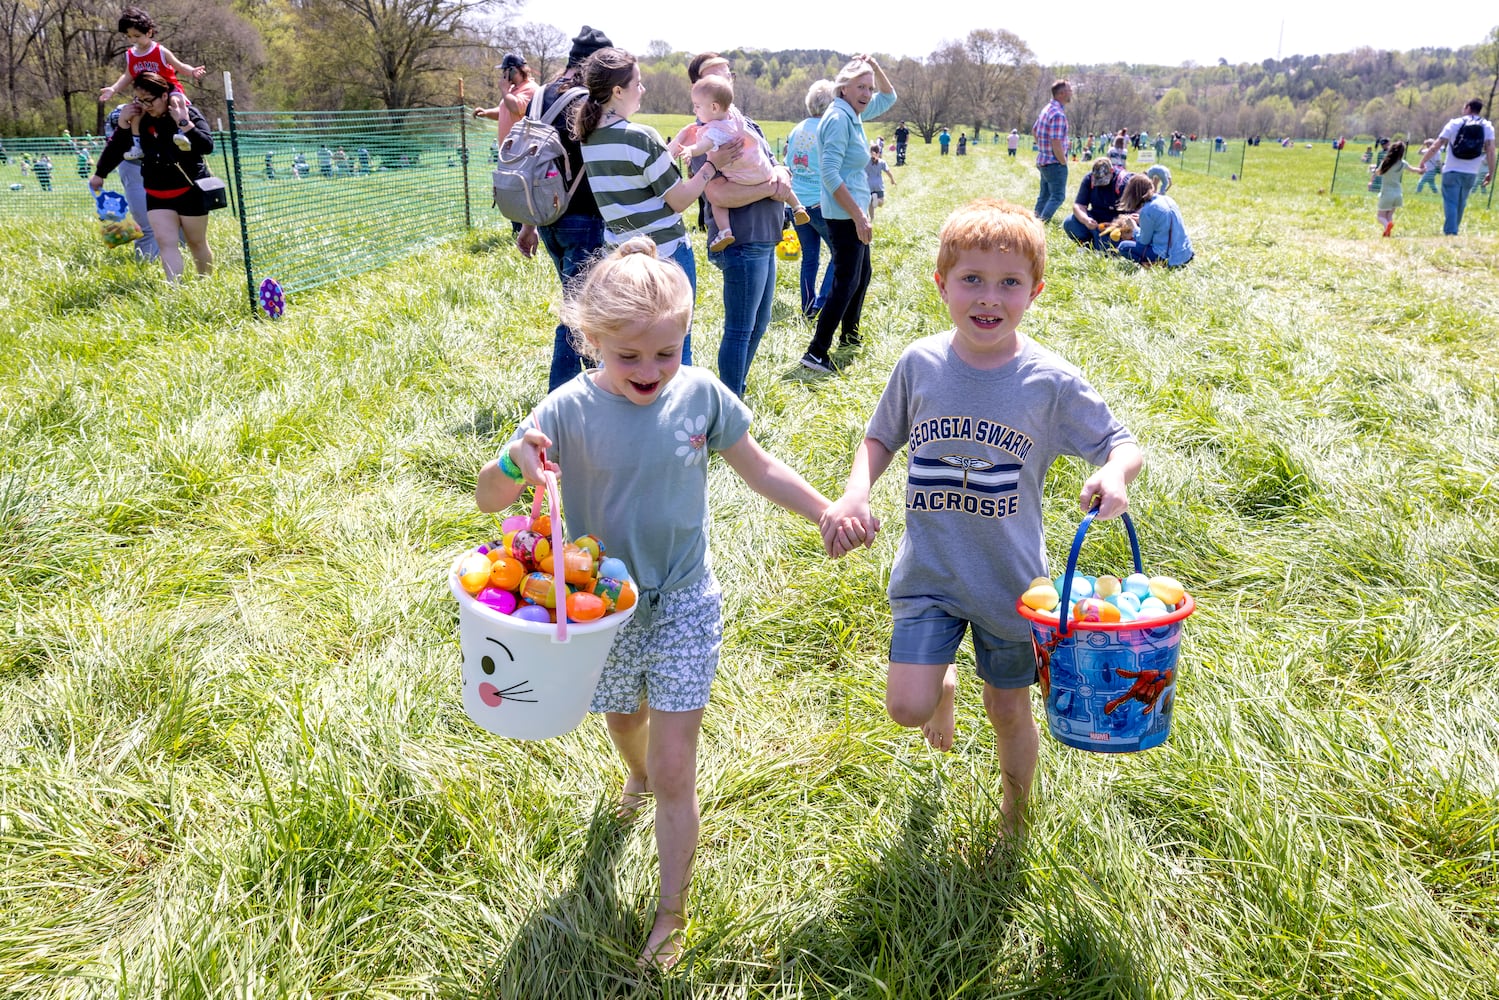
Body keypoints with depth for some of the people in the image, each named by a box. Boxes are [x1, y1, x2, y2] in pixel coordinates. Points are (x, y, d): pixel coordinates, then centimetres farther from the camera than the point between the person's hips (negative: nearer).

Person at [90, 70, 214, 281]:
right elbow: (116, 149, 6)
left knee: (197, 243, 10)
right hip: (157, 195, 3)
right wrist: (123, 125, -10)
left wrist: (185, 124, -32)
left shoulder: (187, 112, -12)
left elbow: (207, 146, -25)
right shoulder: (140, 118, -1)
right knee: (165, 243, -10)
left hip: (190, 192, -3)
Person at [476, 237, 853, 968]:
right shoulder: (570, 410, -18)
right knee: (623, 719, 28)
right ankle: (636, 773, 65)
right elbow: (488, 498, -14)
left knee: (675, 770, 0)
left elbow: (759, 470, 2)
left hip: (684, 604, -1)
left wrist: (826, 514, -7)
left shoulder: (700, 394, -13)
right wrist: (516, 462, -35)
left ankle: (670, 921, 17)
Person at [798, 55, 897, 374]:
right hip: (844, 215, -10)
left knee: (862, 274, 19)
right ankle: (816, 353, -10)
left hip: (854, 212, 10)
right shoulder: (838, 118, -16)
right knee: (847, 281, -10)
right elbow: (830, 172, -24)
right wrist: (859, 216, -24)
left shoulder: (854, 114, 11)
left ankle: (849, 338, 34)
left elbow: (889, 97, 27)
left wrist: (875, 66, 8)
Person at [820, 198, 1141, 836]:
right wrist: (855, 494, -11)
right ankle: (942, 686, 32)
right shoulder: (919, 364, -7)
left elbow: (1123, 445, -4)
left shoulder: (1050, 382, -13)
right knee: (906, 706, -8)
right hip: (928, 570, 1)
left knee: (1008, 709, 14)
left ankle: (1015, 815, 44)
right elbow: (881, 437, 8)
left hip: (1010, 580, -1)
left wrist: (1115, 475, -28)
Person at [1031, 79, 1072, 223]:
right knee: (1057, 196, -3)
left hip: (1043, 161, 9)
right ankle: (1042, 222, -9)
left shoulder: (1046, 109, 8)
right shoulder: (1058, 114, -22)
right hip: (1055, 163, -9)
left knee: (1044, 195, 18)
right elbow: (1056, 144, -25)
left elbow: (1034, 131, 21)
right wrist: (1064, 162, -12)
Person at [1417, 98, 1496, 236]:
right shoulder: (1487, 126, 4)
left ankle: (1450, 233, -13)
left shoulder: (1455, 123, 0)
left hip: (1451, 171, -2)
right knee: (1461, 204, 17)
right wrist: (1491, 173, 0)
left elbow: (1435, 147, -5)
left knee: (1450, 203, -2)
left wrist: (1422, 163, 6)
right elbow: (1490, 150, -5)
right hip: (1471, 173, 2)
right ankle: (1453, 230, 27)